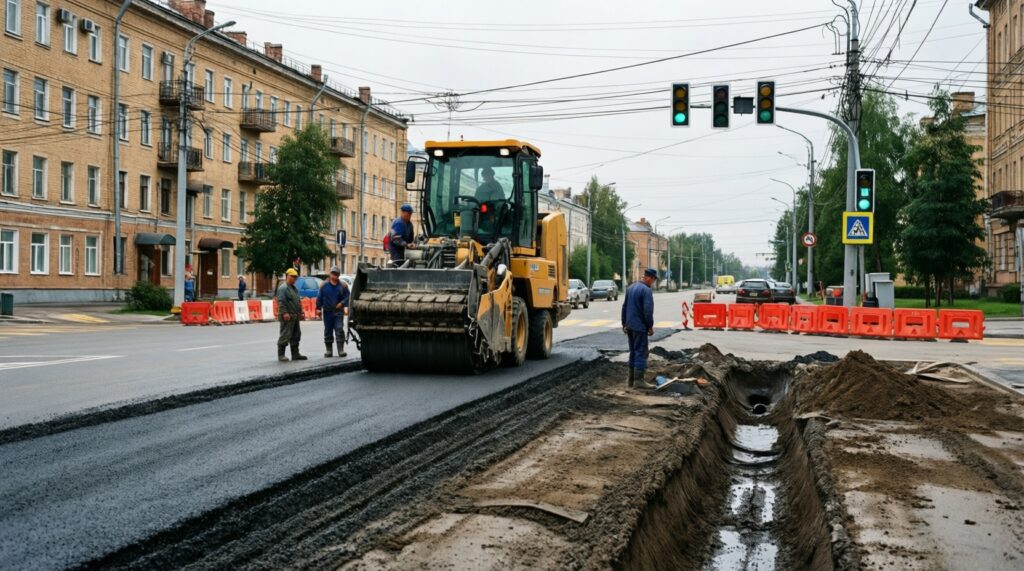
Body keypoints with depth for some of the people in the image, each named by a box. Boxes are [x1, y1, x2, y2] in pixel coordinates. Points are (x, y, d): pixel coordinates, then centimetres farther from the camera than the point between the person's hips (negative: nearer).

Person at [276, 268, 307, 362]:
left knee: (296, 336, 12)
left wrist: (300, 312, 21)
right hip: (287, 317, -10)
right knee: (285, 335, -7)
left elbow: (298, 301, 27)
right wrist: (284, 313, -26)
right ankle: (281, 355, -2)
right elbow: (281, 302, -20)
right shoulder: (283, 288, -11)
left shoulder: (294, 288, 20)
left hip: (295, 317, 10)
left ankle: (295, 354, 18)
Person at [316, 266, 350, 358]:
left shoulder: (343, 285, 5)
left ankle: (341, 350, -9)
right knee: (328, 331, 6)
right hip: (327, 312, 1)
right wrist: (318, 308, -2)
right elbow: (319, 297, 5)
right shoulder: (324, 285, 6)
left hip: (338, 311, -1)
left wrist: (342, 303, -15)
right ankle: (329, 350, 12)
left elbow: (347, 297, 3)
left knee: (339, 330, -9)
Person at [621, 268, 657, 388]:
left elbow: (624, 307, 16)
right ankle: (639, 380, -6)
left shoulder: (630, 288, 12)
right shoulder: (646, 290, -15)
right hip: (640, 326, -8)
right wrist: (650, 326, -9)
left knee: (633, 352, 15)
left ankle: (631, 379, 18)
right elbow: (648, 310, -19)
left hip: (629, 326, 8)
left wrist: (624, 324, 22)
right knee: (641, 353, -5)